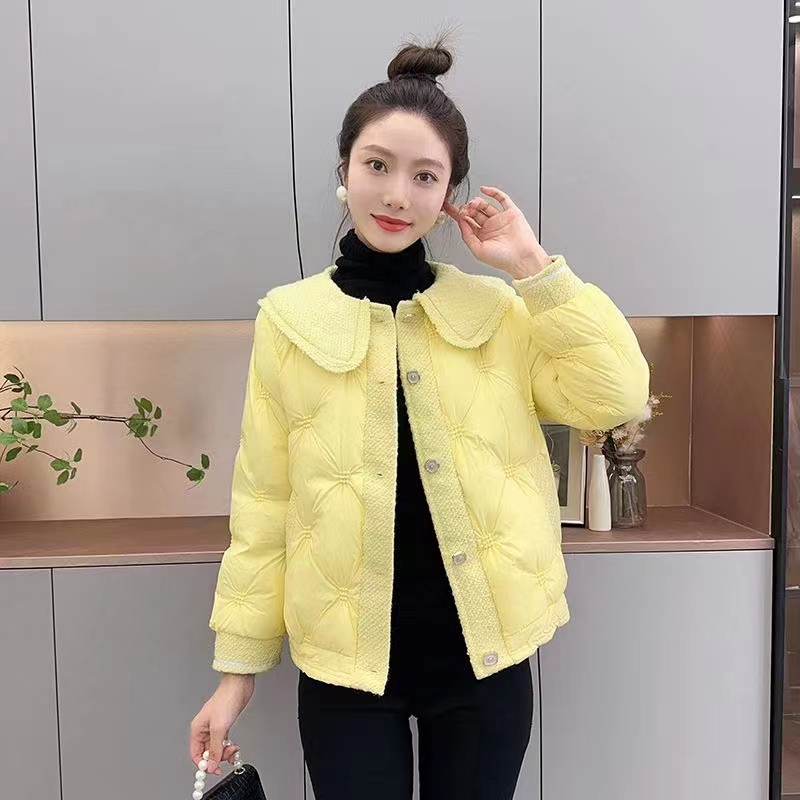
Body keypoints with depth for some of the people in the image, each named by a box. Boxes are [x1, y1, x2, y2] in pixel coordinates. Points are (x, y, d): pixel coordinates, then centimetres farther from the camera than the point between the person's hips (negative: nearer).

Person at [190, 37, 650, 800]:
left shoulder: (499, 309, 0)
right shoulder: (288, 320, -4)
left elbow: (617, 397, -11)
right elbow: (263, 504, -1)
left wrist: (534, 267, -12)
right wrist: (238, 663, 1)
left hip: (481, 654, 2)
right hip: (345, 659, -1)